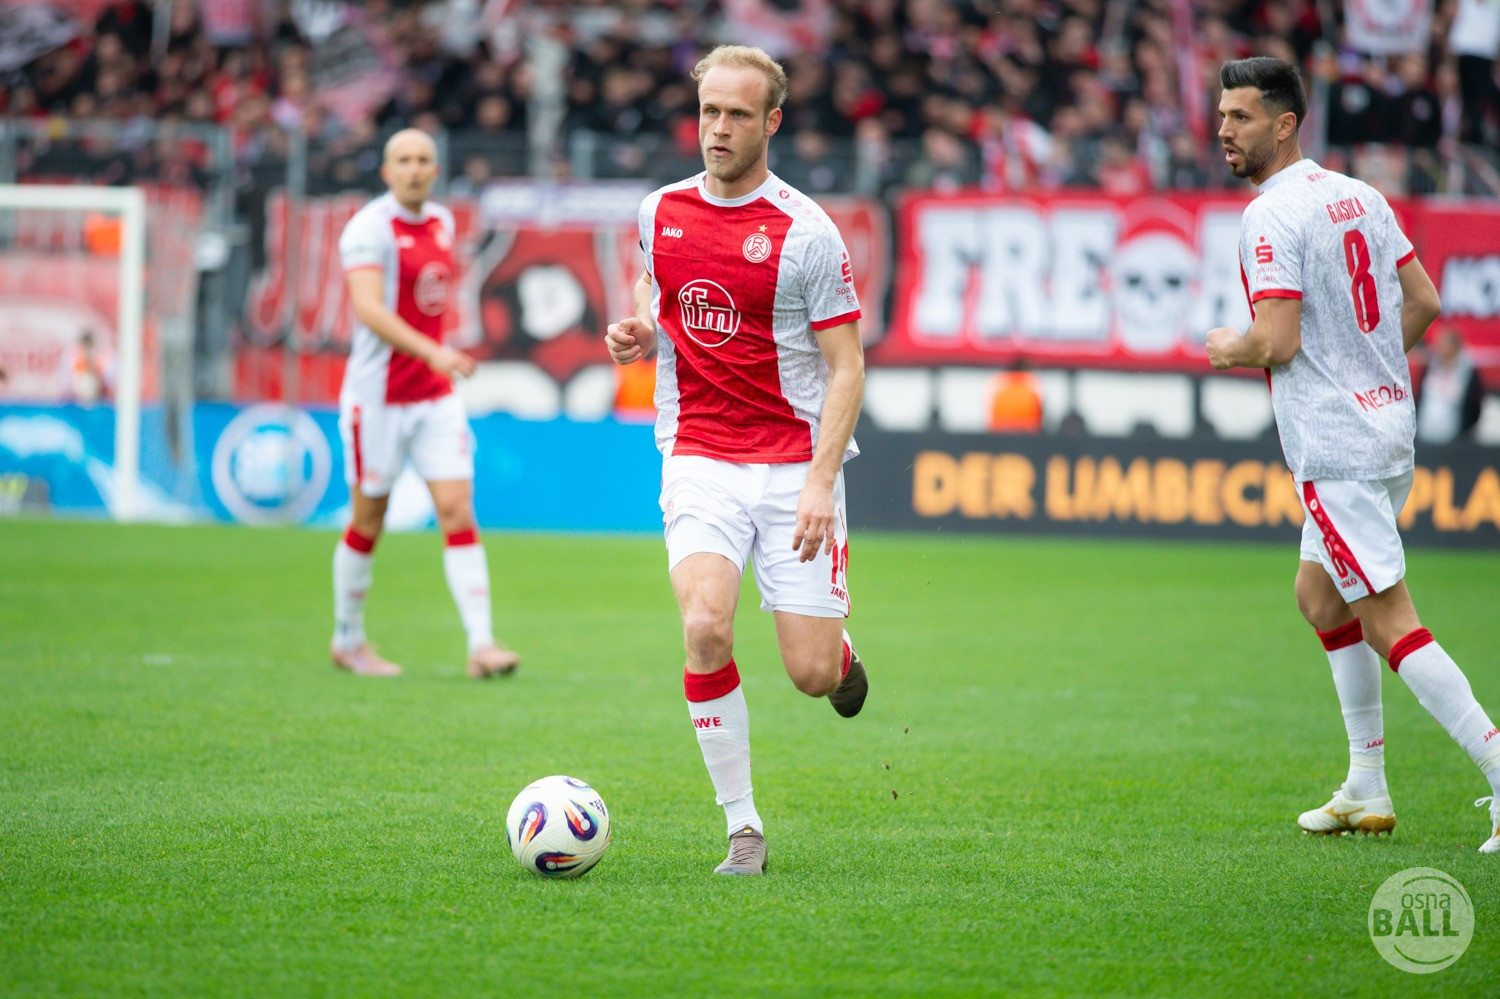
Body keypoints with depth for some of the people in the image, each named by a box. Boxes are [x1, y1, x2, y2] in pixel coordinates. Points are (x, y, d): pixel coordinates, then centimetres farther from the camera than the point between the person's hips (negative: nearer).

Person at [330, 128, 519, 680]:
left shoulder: (441, 221, 10)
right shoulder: (370, 228, -13)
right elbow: (367, 308, -27)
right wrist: (431, 352, -37)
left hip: (436, 396, 6)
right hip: (378, 397, -6)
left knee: (458, 511, -5)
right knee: (367, 522, 5)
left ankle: (481, 645, -10)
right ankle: (348, 640, 23)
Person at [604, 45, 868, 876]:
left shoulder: (806, 232, -8)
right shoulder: (662, 212, 5)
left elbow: (846, 366, -7)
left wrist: (820, 481, -17)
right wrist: (637, 334, 0)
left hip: (793, 468, -2)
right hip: (699, 462, 2)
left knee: (811, 674, -4)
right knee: (705, 628, -22)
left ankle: (838, 652, 37)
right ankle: (742, 829, -10)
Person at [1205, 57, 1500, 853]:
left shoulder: (1271, 217, -16)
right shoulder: (1357, 196, 10)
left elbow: (1277, 341, -23)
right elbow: (1422, 300, 15)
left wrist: (1229, 348, -2)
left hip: (1335, 445, -10)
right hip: (1387, 425, 10)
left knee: (1389, 622, -9)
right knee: (1319, 595, 21)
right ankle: (1366, 792, 25)